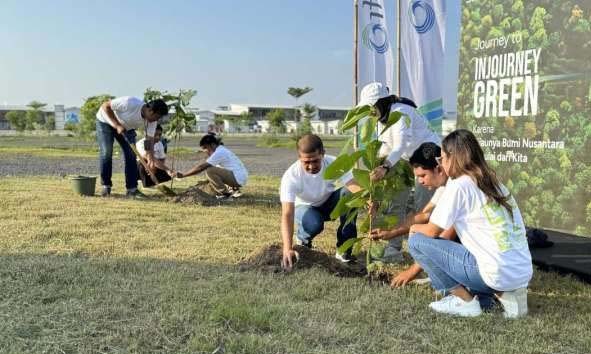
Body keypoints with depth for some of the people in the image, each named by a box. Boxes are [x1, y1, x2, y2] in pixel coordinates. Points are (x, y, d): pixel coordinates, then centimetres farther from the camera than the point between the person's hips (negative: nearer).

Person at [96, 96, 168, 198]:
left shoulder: (152, 121, -20)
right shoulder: (130, 103, -38)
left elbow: (150, 140, -18)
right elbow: (105, 106, -28)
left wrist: (150, 158, -33)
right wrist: (117, 125, -31)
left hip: (126, 127, 5)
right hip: (106, 121, -5)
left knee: (131, 154, -7)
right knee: (106, 152, -13)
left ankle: (132, 189, -4)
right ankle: (106, 186, 1)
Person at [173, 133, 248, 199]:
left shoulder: (219, 152, -16)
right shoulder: (221, 151, 14)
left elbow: (201, 167, -20)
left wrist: (182, 175, -17)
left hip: (238, 178, -10)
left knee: (209, 171, -23)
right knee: (207, 189, 14)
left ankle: (226, 193, -11)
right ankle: (233, 190, 13)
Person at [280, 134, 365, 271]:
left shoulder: (334, 164, -27)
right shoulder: (291, 176, -34)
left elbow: (355, 186, -39)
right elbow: (287, 214, -40)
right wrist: (287, 249, -53)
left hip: (329, 202, 3)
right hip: (305, 207, -2)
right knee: (313, 223, -37)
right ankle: (303, 240, 2)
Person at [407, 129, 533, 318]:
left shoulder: (459, 185, -9)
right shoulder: (494, 184, 16)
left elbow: (433, 231, -4)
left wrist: (415, 228, 21)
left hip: (498, 274, -8)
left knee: (416, 241, 0)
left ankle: (465, 300, 1)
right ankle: (504, 294, 11)